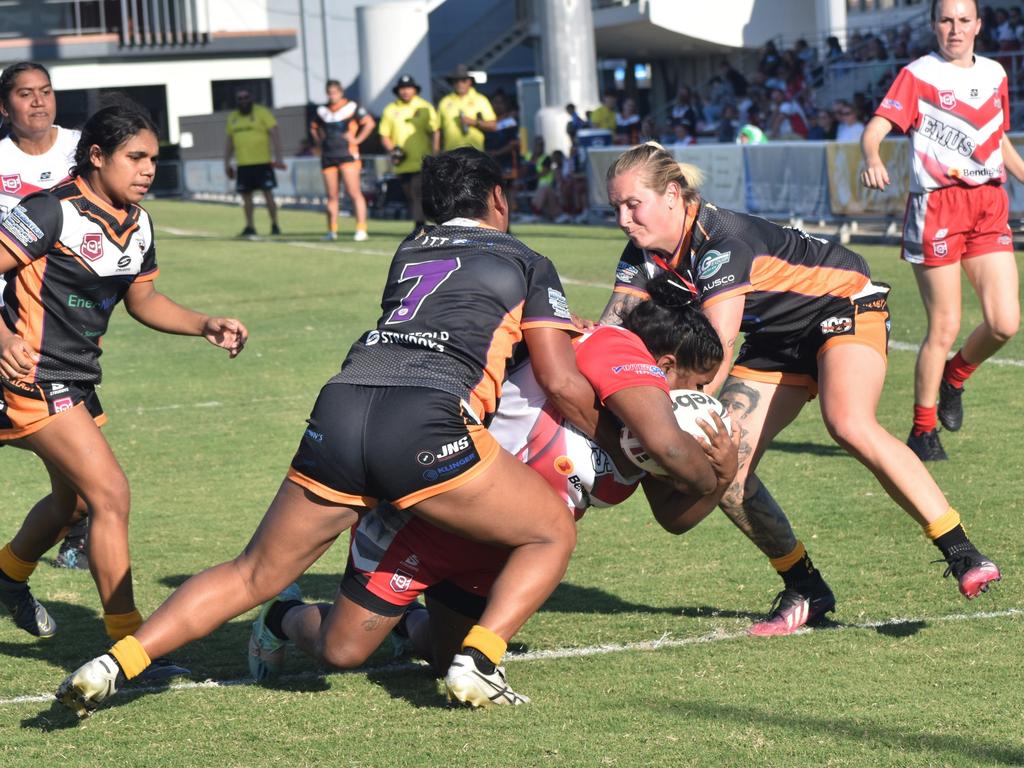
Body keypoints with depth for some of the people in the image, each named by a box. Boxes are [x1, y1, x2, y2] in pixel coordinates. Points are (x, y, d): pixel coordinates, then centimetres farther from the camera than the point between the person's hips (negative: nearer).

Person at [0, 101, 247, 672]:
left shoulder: (137, 222, 5)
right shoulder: (53, 212, -20)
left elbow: (142, 298, 18)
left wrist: (205, 325, 4)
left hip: (78, 379, 9)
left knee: (71, 497, 25)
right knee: (111, 494, -16)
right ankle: (129, 641, -10)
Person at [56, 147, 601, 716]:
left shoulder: (409, 252, 32)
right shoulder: (528, 263, 18)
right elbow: (560, 383, 13)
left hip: (338, 410, 5)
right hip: (425, 421, -5)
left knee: (253, 575, 16)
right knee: (552, 537, 14)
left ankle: (114, 664, 2)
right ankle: (475, 663, -7)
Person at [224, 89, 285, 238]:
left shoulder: (262, 113, -2)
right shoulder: (232, 118, 14)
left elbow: (275, 133, -7)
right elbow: (229, 142, 21)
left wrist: (278, 157, -15)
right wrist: (226, 163, 17)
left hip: (262, 162, -5)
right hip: (243, 164, 5)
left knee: (268, 193, -4)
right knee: (245, 195, 5)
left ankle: (274, 225, 4)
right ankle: (249, 227, 12)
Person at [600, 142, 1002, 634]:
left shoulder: (721, 240, -30)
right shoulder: (646, 254, -6)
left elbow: (718, 351, -36)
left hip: (845, 304, -8)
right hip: (775, 340, 8)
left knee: (849, 425, -35)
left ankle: (962, 555, -31)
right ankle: (805, 591, 6)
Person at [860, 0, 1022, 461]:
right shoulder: (918, 75, -2)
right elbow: (876, 129, -14)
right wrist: (872, 158, -35)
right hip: (936, 207, -5)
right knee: (944, 327, -5)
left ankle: (954, 378, 25)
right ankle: (923, 431, 11)